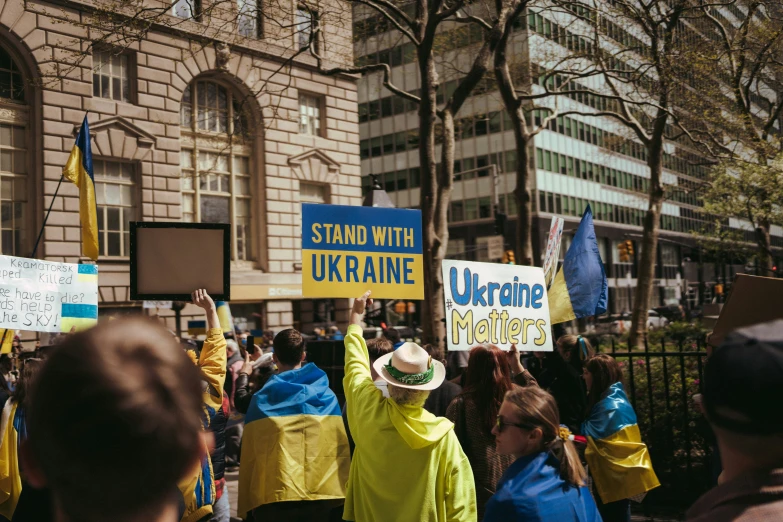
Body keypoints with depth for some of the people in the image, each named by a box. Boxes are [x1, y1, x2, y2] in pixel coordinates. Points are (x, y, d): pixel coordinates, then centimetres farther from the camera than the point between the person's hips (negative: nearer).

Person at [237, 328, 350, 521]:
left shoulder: (262, 399, -2)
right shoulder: (327, 396, 2)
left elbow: (250, 454, -2)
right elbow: (340, 450, 1)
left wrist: (246, 503, 5)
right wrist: (340, 496, 7)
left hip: (273, 495, -1)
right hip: (323, 493, 2)